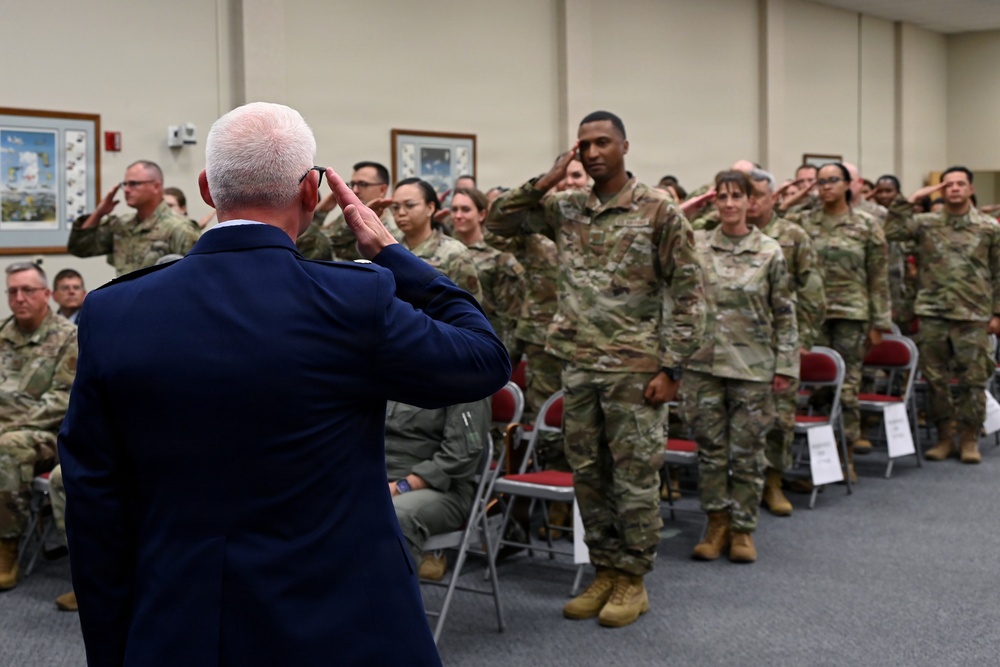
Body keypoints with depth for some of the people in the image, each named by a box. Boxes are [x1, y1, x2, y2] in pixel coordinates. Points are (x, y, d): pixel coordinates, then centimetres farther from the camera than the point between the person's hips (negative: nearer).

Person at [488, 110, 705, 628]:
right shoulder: (564, 209, 8)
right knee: (588, 474, 11)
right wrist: (547, 181, -2)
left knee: (635, 477, 3)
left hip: (635, 369, -5)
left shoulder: (658, 211, -6)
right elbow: (498, 222, 9)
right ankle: (605, 571, 24)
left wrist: (671, 367, -12)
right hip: (578, 367, 5)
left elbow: (687, 293, -7)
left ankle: (632, 579, 15)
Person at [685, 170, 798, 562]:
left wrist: (785, 365, -3)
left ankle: (742, 529, 16)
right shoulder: (696, 246, 3)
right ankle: (717, 522, 20)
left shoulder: (769, 251, -1)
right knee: (710, 447, 7)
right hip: (703, 363, 2)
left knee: (747, 451, 4)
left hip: (752, 366, -1)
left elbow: (785, 314, 0)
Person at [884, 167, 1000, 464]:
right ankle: (945, 437, 19)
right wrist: (911, 199, -6)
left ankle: (969, 439, 14)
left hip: (973, 316, -1)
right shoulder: (926, 223, 6)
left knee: (972, 379, 2)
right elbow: (892, 231, -8)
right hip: (933, 315, 1)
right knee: (936, 378, 7)